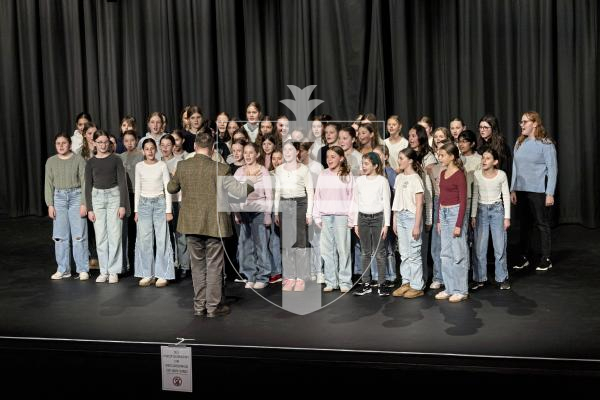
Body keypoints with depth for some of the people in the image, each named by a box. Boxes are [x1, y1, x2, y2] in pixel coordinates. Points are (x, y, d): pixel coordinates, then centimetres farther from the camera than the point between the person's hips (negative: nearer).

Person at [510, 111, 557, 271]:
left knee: (542, 224, 3)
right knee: (524, 224, 11)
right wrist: (513, 190, 9)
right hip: (521, 191, 5)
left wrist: (550, 194, -12)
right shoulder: (519, 143, 9)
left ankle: (545, 259, 13)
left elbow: (552, 169, -8)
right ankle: (524, 257, 21)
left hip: (538, 191, -5)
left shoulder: (545, 144, -7)